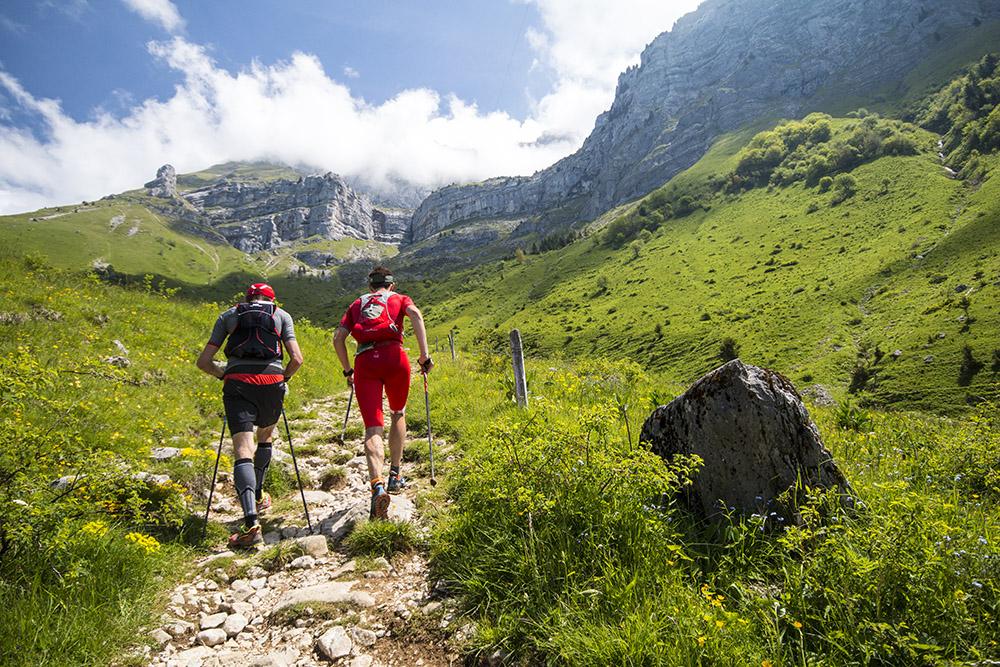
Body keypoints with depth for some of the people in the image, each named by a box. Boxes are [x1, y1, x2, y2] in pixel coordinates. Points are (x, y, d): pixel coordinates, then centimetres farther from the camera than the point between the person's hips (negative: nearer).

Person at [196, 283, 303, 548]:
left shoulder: (228, 315, 21)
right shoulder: (281, 315, 17)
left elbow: (204, 361, 15)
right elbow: (297, 359, 4)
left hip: (237, 384, -1)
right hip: (271, 381, 1)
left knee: (243, 451, -8)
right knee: (265, 435, 27)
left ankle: (251, 522, -22)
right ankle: (258, 497, 40)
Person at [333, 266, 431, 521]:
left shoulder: (357, 304, 27)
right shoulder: (399, 299, 21)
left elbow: (338, 337, 15)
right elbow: (415, 314, -3)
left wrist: (347, 370, 24)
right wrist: (424, 354, -7)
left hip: (364, 362, 1)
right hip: (394, 356, -1)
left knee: (373, 428, -5)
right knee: (398, 414, 23)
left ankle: (377, 486, -26)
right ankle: (395, 476, 24)